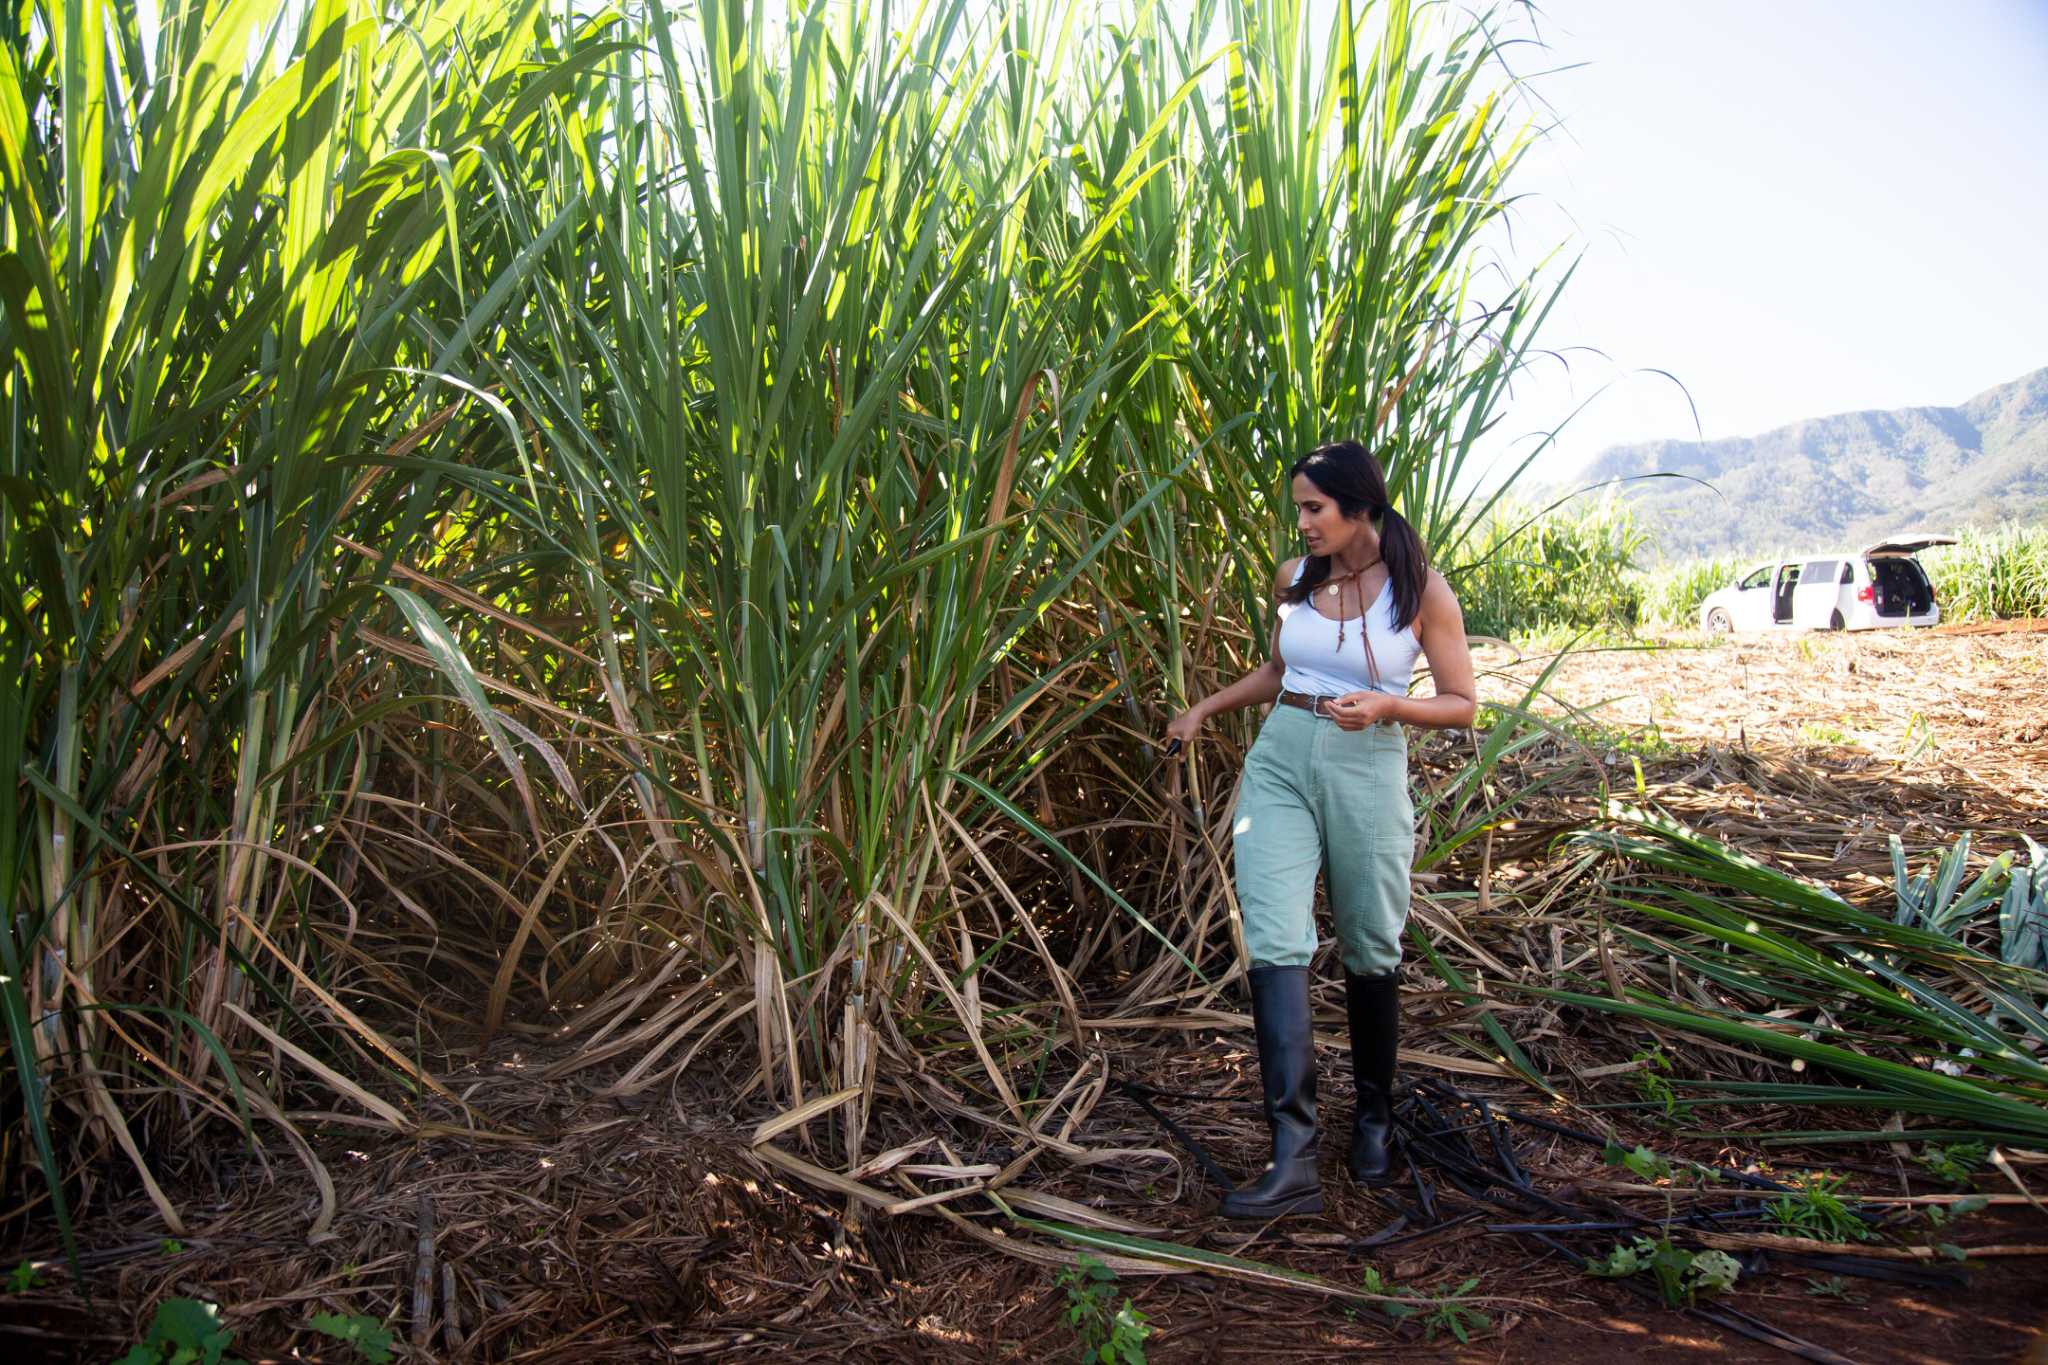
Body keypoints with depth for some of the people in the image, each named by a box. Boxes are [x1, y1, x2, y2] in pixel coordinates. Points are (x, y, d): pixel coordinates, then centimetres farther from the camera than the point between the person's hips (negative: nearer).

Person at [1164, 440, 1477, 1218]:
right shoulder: (1294, 578, 6)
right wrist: (1205, 709, 18)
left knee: (1369, 955, 10)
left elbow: (1462, 704, -2)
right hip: (1280, 765, 3)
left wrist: (1386, 705, -19)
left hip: (1368, 774, -2)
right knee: (1274, 945, -12)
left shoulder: (1422, 591, -5)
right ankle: (1293, 1159, -13)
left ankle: (1374, 1119, 33)